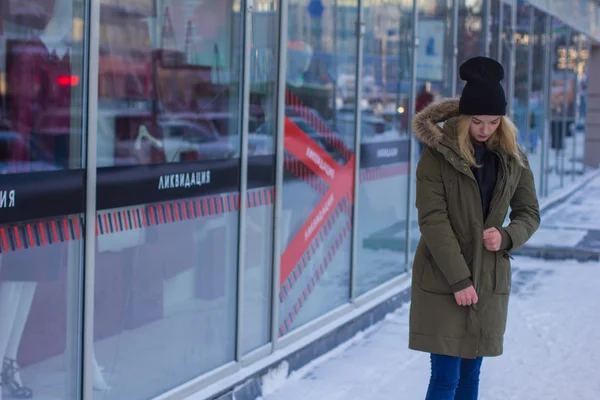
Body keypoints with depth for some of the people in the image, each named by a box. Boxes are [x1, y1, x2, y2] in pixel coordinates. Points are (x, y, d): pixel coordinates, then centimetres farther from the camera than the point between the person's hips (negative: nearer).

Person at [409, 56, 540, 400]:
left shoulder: (512, 157, 3)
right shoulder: (438, 152, -10)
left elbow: (530, 213, 9)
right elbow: (432, 218, -14)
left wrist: (506, 237, -14)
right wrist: (459, 279, -17)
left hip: (490, 280, 4)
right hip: (442, 281, -4)